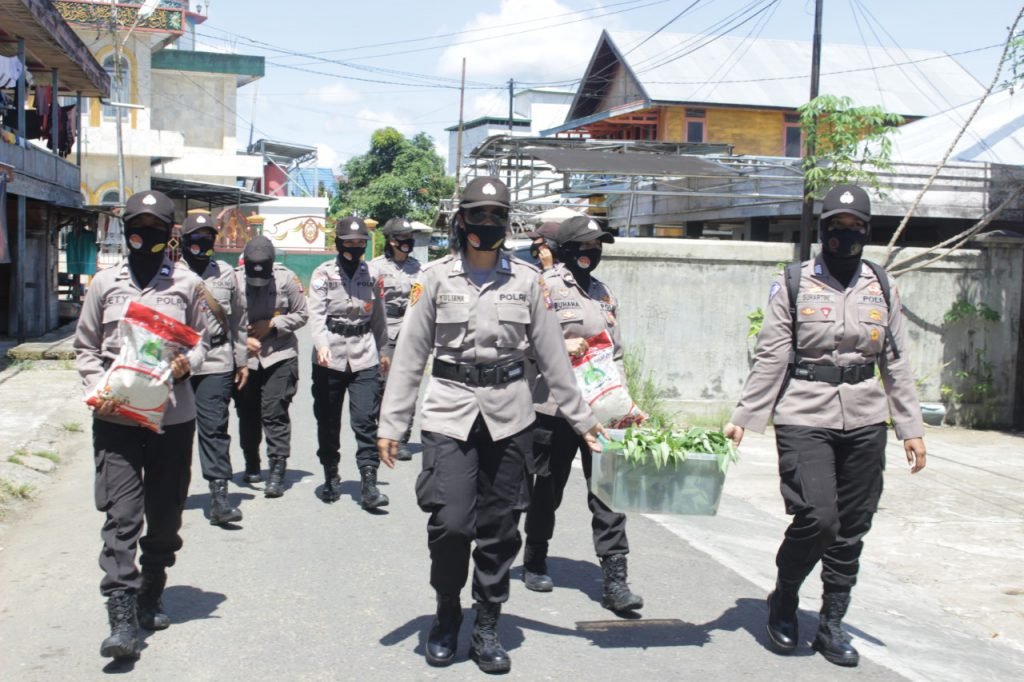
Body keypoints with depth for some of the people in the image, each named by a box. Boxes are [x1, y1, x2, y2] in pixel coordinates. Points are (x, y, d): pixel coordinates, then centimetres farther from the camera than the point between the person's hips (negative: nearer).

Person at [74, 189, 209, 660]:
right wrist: (97, 388, -5)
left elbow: (203, 338, 11)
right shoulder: (105, 284, 7)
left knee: (165, 515, 11)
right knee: (121, 514, -9)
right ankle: (121, 618, -9)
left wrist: (189, 362, -11)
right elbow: (85, 346, 11)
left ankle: (150, 596, 31)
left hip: (174, 415, 1)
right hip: (116, 417, -1)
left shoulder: (188, 284, 5)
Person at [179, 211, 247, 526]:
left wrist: (242, 360, 16)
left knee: (215, 428, -4)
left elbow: (238, 320, 17)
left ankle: (219, 495, -6)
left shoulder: (226, 274, 11)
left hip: (216, 363, 1)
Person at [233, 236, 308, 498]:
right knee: (247, 413, 12)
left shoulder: (286, 278, -5)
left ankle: (277, 471, -7)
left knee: (275, 412, -9)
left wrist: (272, 325, -10)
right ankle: (251, 464, 32)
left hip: (280, 356, -2)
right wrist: (243, 340, -17)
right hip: (244, 357, 2)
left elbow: (302, 314, 2)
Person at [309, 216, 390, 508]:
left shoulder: (372, 274, 9)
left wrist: (382, 350, 24)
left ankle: (369, 484, -9)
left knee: (366, 420, -9)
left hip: (364, 355, 1)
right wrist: (322, 345, -27)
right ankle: (331, 477, 26)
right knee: (328, 422, 9)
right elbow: (316, 313, -12)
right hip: (330, 357, -1)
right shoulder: (323, 273, 0)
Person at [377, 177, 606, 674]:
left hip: (509, 415, 2)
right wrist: (390, 423, -2)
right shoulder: (435, 278, 2)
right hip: (450, 411, -2)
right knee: (450, 522, -11)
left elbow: (552, 355, 9)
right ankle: (446, 615, 16)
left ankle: (487, 628, 22)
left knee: (500, 529, 5)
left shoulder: (526, 279, 5)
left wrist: (581, 418, 8)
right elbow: (409, 355, 2)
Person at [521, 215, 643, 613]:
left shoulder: (603, 293, 16)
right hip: (555, 409, -5)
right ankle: (534, 563, 29)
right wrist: (559, 348, -19)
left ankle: (614, 580, -1)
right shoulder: (545, 287, -5)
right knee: (547, 490, 9)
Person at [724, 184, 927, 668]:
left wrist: (911, 427, 9)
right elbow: (770, 359, -2)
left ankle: (832, 624, 23)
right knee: (816, 517, -15)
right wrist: (742, 419, -7)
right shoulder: (793, 285, 0)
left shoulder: (882, 288, 10)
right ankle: (783, 600, 12)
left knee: (851, 529, 7)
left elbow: (896, 364, 12)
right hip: (805, 418, -4)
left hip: (864, 423, 4)